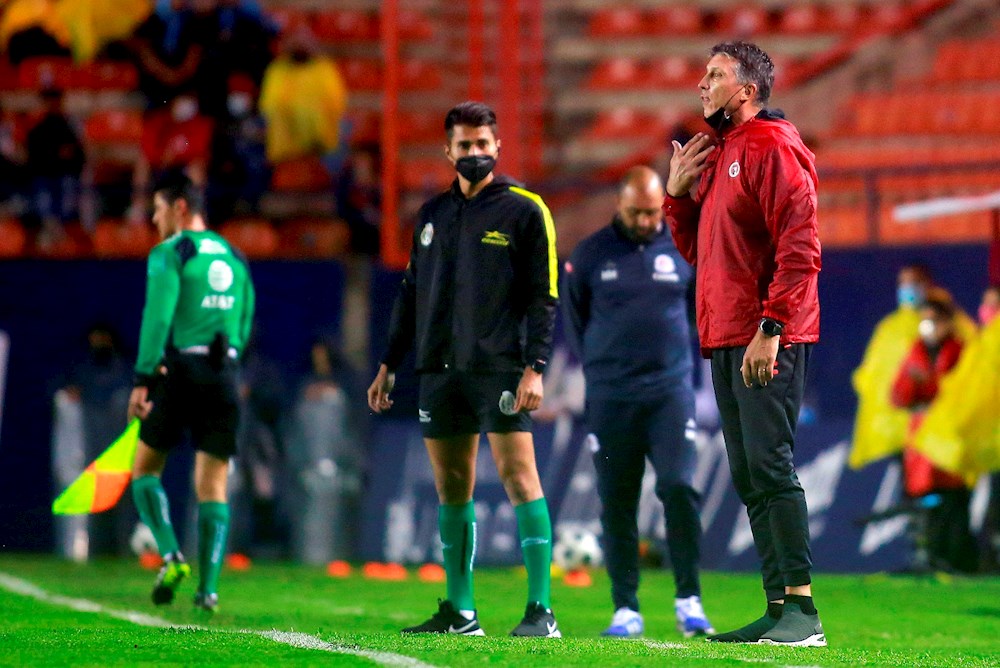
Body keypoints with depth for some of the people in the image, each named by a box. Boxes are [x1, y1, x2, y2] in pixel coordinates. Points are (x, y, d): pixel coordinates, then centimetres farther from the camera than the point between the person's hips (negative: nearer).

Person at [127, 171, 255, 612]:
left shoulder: (170, 253, -4)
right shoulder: (233, 258, 16)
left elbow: (158, 316, -14)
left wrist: (143, 378, -15)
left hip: (181, 371, -5)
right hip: (224, 374, 5)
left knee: (145, 470, 10)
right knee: (213, 487, 5)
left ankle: (171, 556, -11)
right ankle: (208, 588, -4)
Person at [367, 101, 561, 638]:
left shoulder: (524, 211, 1)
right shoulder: (433, 214, 17)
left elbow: (543, 296, -3)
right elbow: (411, 293, 21)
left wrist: (535, 367, -13)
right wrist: (389, 365, 17)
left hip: (499, 367, -6)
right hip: (439, 370, 6)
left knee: (519, 476, -11)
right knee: (451, 489, 7)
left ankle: (541, 610, -12)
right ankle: (459, 611, 13)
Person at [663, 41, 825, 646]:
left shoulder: (771, 148, -8)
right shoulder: (718, 155, 20)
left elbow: (799, 248, -16)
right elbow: (697, 250, 26)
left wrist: (770, 329, -22)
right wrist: (679, 191, 10)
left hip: (767, 341, -10)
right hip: (725, 338, 10)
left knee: (770, 465, -13)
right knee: (749, 478, 7)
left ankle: (803, 609, -14)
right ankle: (779, 606, 9)